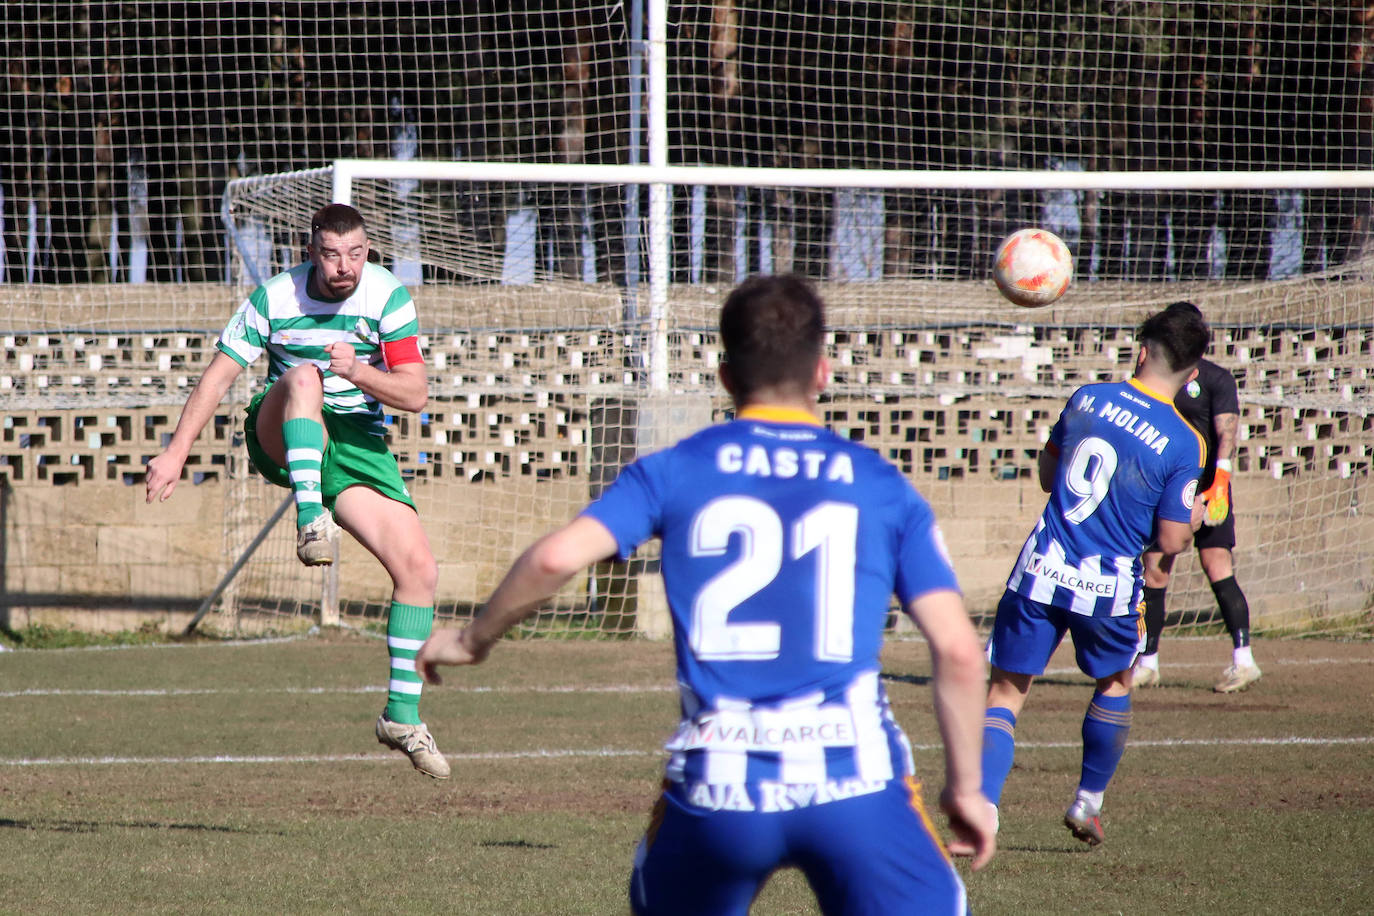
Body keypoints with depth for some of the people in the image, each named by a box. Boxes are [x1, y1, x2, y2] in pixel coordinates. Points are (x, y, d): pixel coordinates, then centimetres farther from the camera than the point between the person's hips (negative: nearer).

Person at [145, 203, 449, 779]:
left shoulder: (387, 297, -8)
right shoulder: (273, 299, -10)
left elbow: (415, 393, -11)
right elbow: (217, 378, -8)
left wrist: (358, 371, -29)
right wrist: (176, 453, -16)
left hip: (357, 443, 2)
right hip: (282, 441, -2)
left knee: (419, 569, -12)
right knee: (304, 377, -36)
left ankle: (402, 715, -1)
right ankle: (311, 520, -50)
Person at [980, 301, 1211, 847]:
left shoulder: (1086, 400, 2)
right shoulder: (1182, 444, -8)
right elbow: (1170, 540, -7)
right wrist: (1194, 518, 14)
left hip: (1041, 571, 1)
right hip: (1108, 589, -1)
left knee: (1006, 693, 5)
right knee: (1116, 683, 27)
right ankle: (1088, 803, 34)